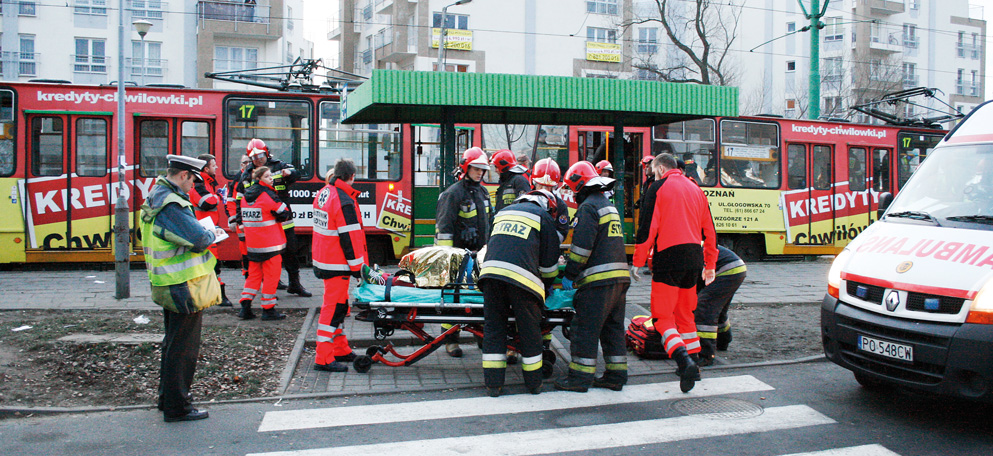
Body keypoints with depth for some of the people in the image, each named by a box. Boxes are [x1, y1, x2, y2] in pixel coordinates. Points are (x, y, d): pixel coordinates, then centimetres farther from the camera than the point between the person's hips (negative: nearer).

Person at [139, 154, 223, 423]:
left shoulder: (156, 198, 12)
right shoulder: (172, 204, -21)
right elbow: (198, 239, -26)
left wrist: (206, 233, 6)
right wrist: (213, 234, -4)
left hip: (167, 285, 11)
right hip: (184, 285, -11)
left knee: (173, 342, 23)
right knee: (183, 347, -1)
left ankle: (167, 397, 36)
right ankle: (177, 408, 7)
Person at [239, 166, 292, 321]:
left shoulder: (246, 195, 10)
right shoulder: (268, 195, -14)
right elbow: (284, 214, -11)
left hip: (252, 244, 7)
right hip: (270, 244, -7)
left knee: (254, 274, 16)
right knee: (271, 275, 1)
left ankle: (245, 306, 12)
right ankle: (268, 309, 5)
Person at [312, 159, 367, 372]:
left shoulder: (323, 193, 8)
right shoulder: (345, 202, -20)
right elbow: (349, 237, -20)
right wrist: (357, 267, -14)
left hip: (322, 260, 10)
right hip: (337, 265, -10)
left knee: (339, 305, 19)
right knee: (334, 307, -4)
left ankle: (340, 350, 30)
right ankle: (324, 359, 1)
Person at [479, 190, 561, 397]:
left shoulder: (503, 212, 30)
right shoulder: (543, 217, 15)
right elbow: (550, 260, 15)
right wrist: (547, 285, 32)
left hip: (490, 271, 4)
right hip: (522, 277, -4)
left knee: (493, 327, 10)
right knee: (529, 331, 9)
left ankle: (493, 384, 12)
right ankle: (533, 384, 19)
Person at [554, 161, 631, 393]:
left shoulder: (588, 207, -8)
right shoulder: (610, 206, 22)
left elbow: (582, 245, -15)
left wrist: (569, 275, -8)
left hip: (599, 278, -9)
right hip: (620, 276, 9)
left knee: (585, 328, -4)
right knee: (613, 328, 13)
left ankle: (580, 377, -1)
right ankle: (616, 375, 17)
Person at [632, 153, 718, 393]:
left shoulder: (659, 188, -2)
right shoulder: (695, 189, 17)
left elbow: (649, 227, -9)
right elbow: (709, 230, 19)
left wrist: (638, 261, -4)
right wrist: (710, 264, 26)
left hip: (669, 256, -6)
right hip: (694, 255, 6)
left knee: (662, 316, -4)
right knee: (685, 312, 19)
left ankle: (685, 362, -22)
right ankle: (693, 361, 23)